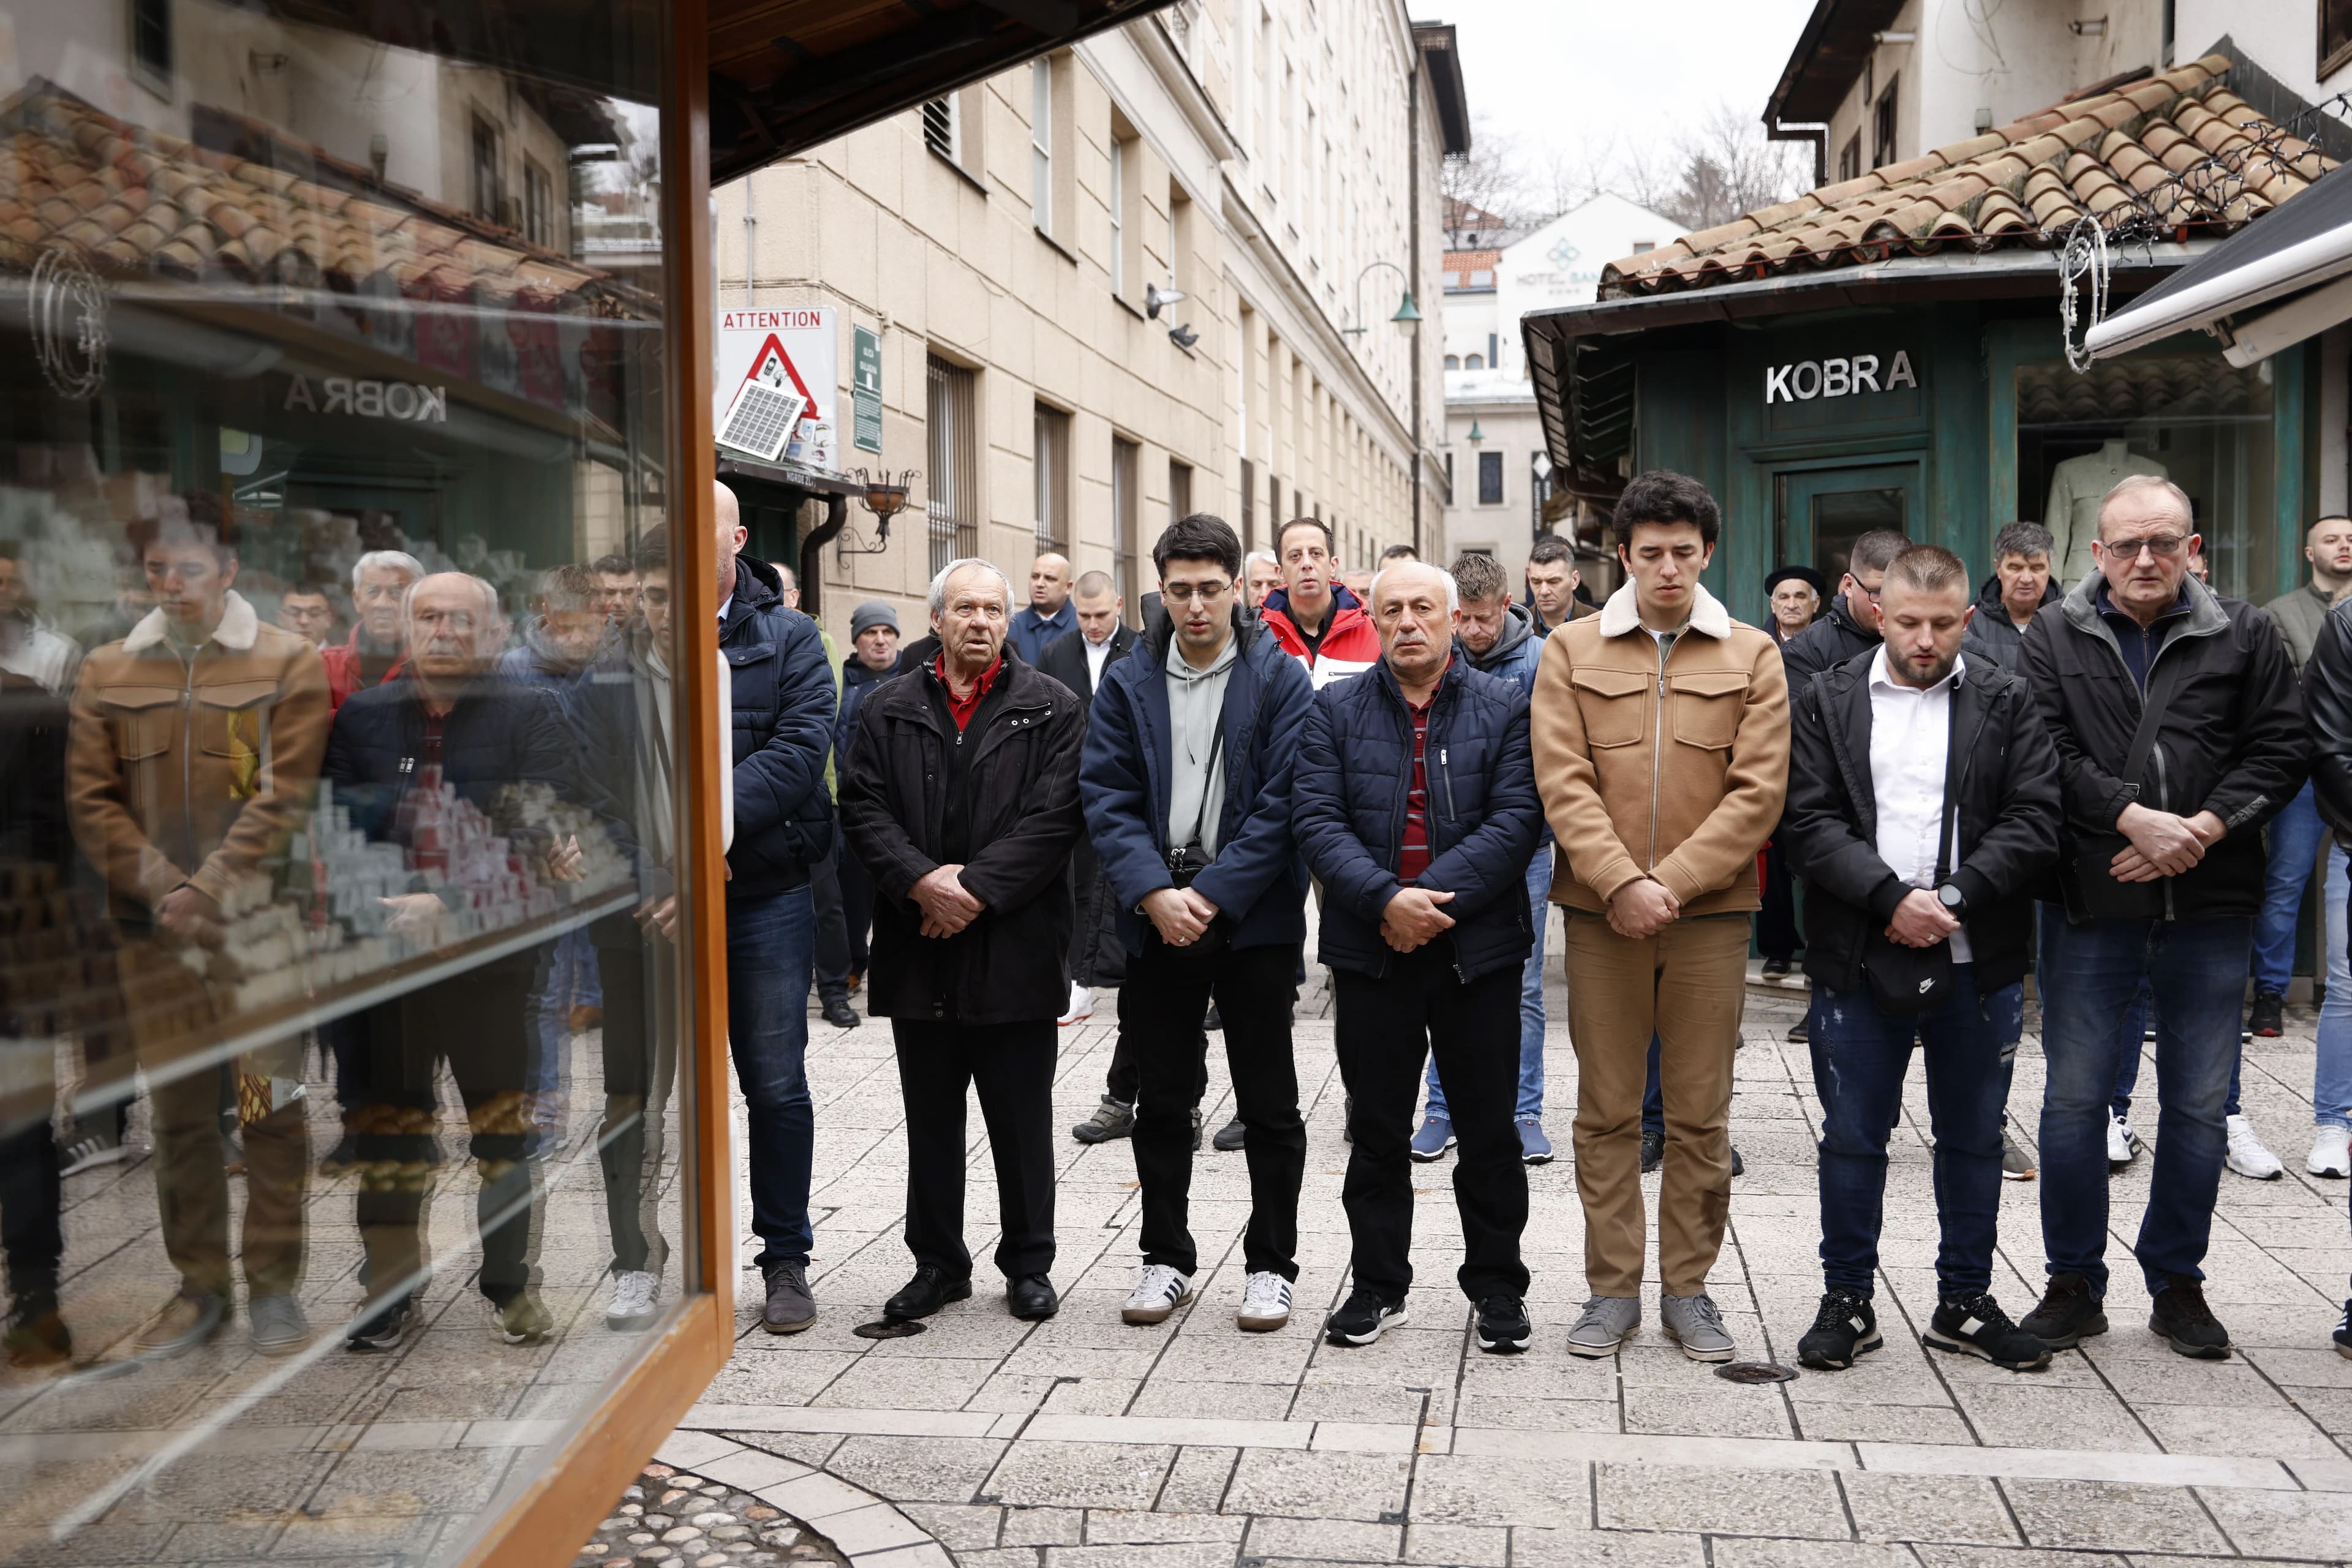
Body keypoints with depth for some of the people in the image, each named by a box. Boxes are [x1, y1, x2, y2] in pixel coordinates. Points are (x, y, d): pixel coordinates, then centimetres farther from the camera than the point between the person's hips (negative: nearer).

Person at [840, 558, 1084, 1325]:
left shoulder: (1052, 709, 2)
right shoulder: (887, 710, 9)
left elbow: (1056, 815, -8)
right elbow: (864, 808, 1)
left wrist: (976, 887, -15)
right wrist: (922, 881, -14)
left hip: (1015, 945, -2)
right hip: (918, 949, 3)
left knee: (1022, 1118, 7)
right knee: (930, 1119, 12)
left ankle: (1029, 1265, 21)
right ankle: (937, 1263, 24)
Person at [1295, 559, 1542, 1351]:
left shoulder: (1505, 707, 2)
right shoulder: (1335, 710, 5)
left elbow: (1517, 818, -8)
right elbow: (1317, 820, -4)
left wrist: (1438, 898, -17)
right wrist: (1385, 900, -18)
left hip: (1478, 949, -1)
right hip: (1370, 950, 1)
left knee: (1488, 1130, 7)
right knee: (1377, 1130, 10)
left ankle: (1497, 1286, 23)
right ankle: (1378, 1285, 23)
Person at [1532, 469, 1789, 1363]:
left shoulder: (1753, 656, 6)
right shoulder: (1572, 651, 5)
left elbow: (1758, 790, -3)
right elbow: (1562, 782, -3)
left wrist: (1671, 881, -12)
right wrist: (1621, 883, -15)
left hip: (1710, 912, 0)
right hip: (1601, 911, 0)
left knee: (1701, 1114, 5)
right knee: (1606, 1111, 6)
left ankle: (1688, 1288, 19)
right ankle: (1613, 1288, 16)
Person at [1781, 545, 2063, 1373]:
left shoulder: (2009, 703, 4)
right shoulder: (1826, 703, 3)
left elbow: (2034, 822, -4)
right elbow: (1810, 824, -6)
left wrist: (1953, 897, -16)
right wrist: (1893, 898, -17)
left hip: (1978, 962, 1)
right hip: (1861, 958, -1)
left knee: (1973, 1139, 12)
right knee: (1852, 1139, 6)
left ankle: (1965, 1302, 26)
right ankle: (1847, 1300, 20)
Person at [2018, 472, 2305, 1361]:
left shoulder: (2245, 636, 6)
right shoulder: (2053, 639, 3)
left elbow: (2282, 749, 0)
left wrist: (2202, 829, -13)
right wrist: (2134, 817, -18)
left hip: (2209, 905, 1)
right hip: (2089, 904, -1)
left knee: (2198, 1105, 9)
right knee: (2075, 1100, 5)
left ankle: (2177, 1283, 25)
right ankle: (2074, 1286, 18)